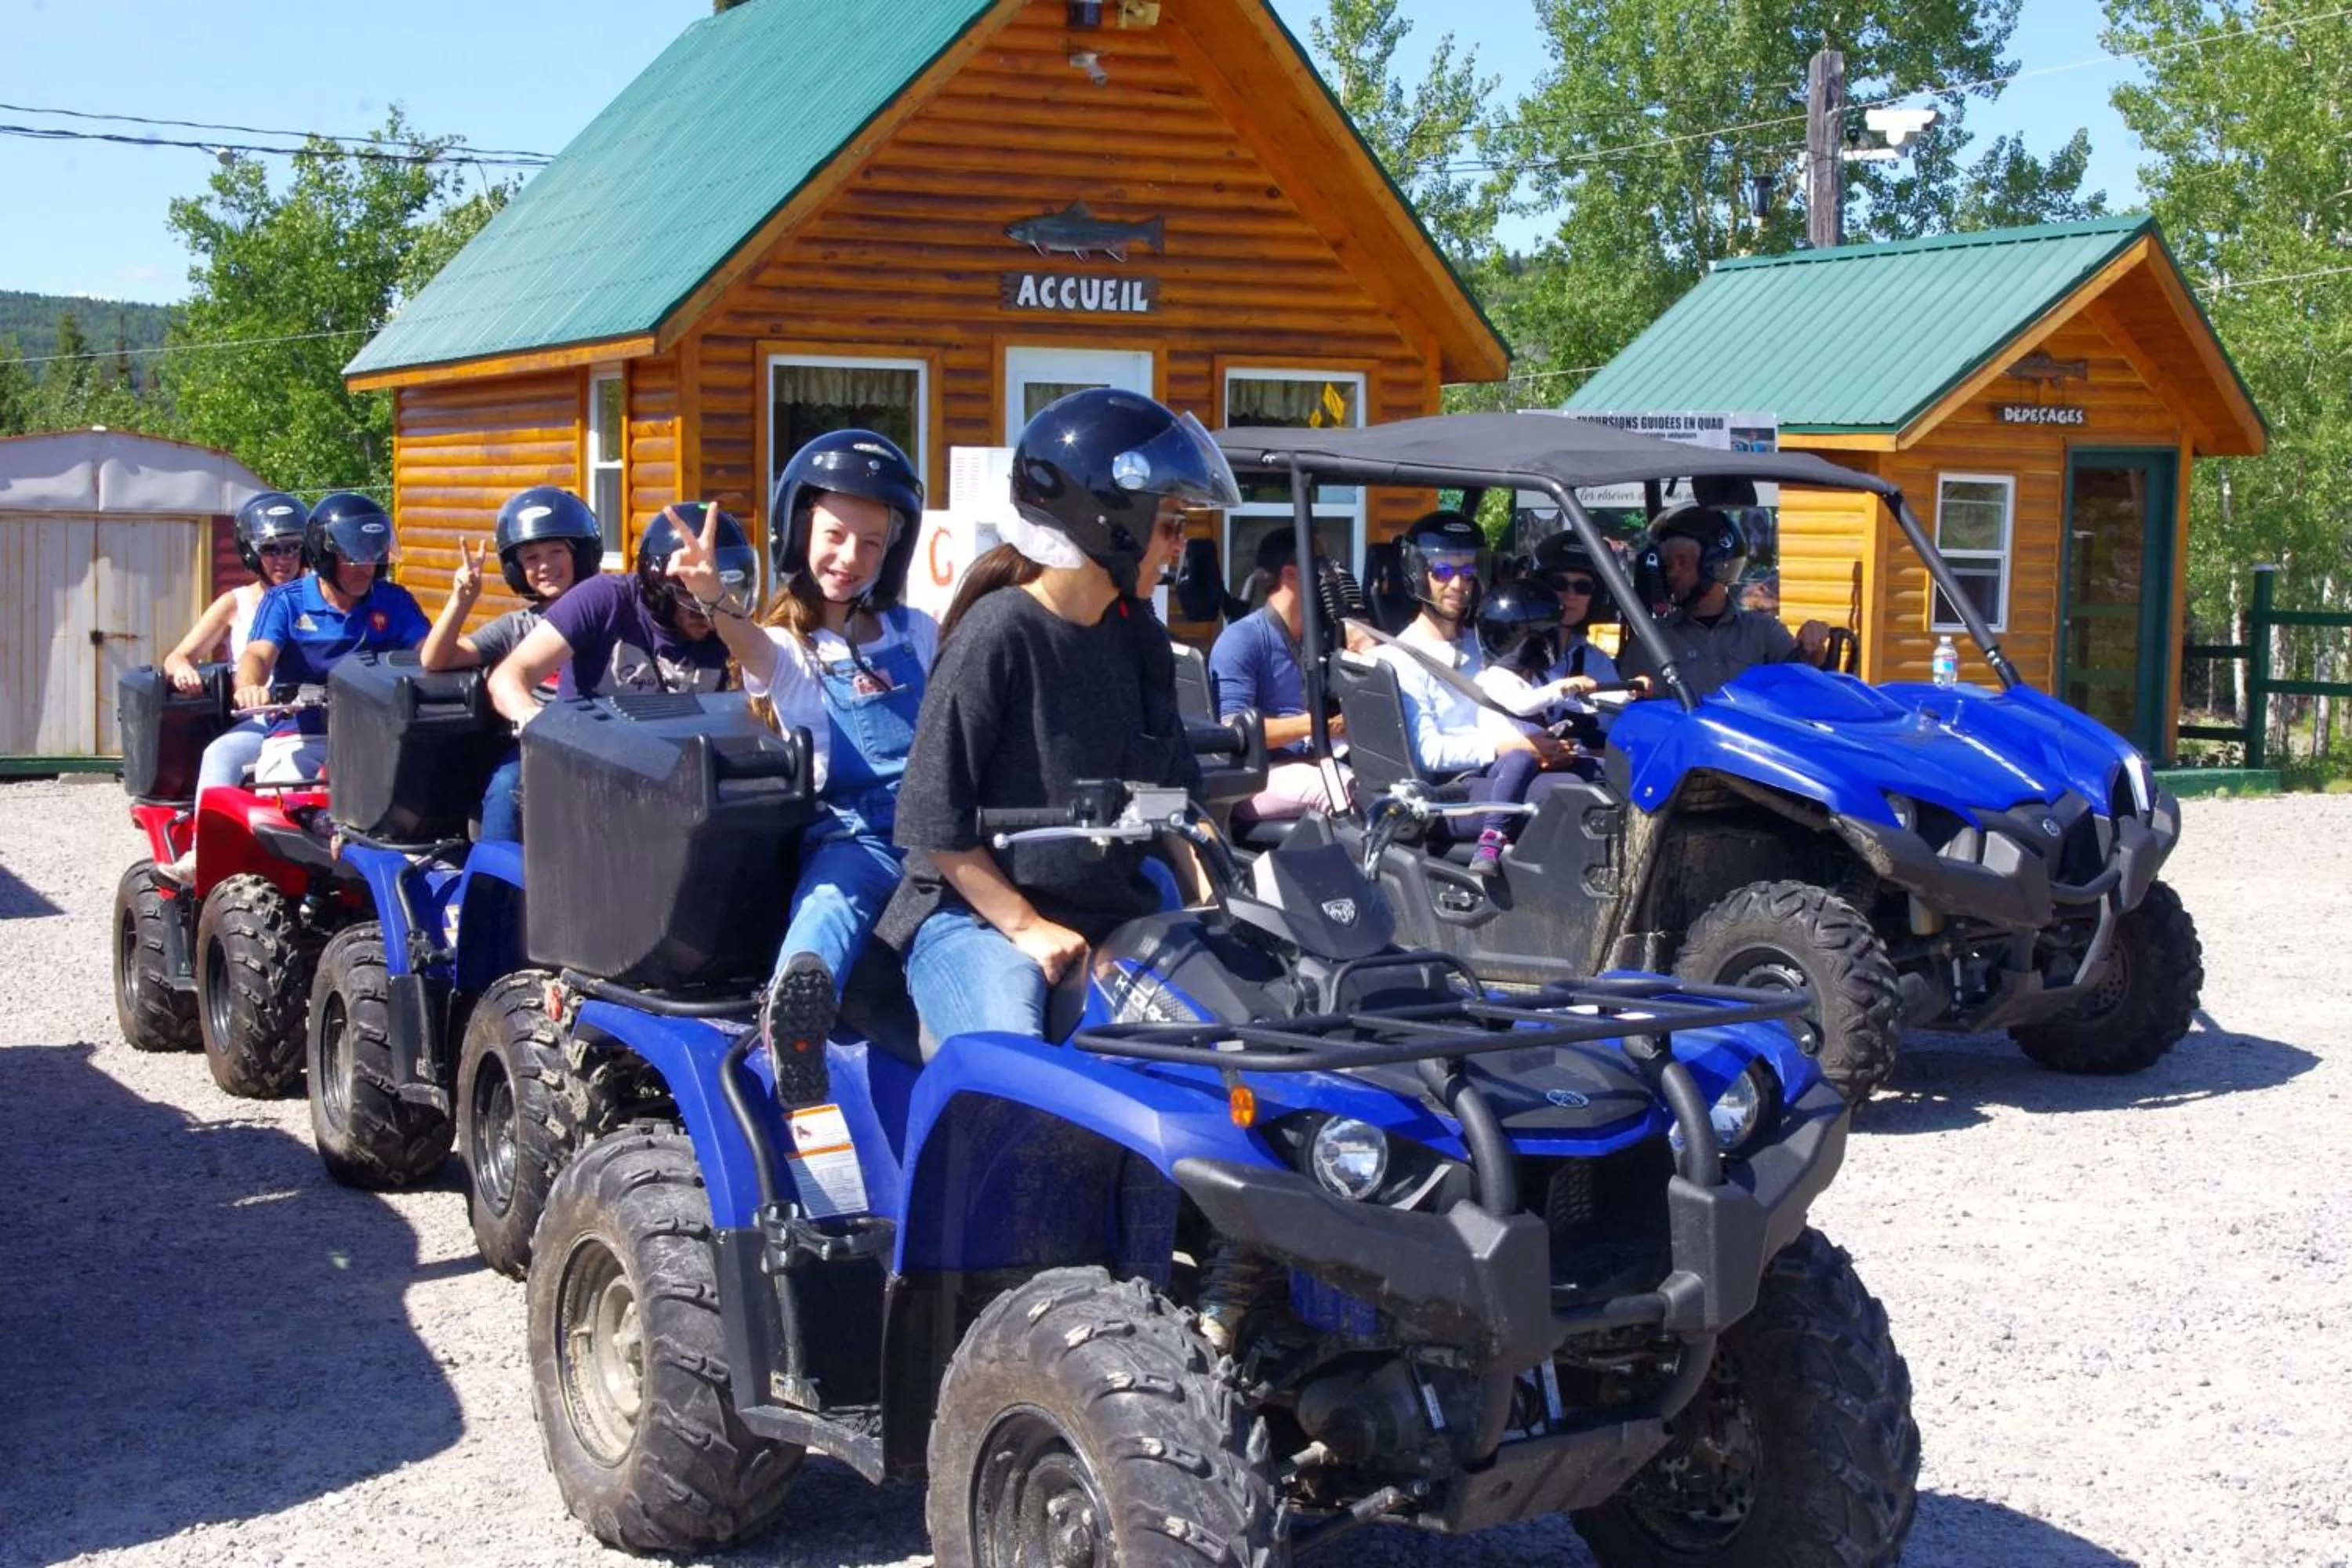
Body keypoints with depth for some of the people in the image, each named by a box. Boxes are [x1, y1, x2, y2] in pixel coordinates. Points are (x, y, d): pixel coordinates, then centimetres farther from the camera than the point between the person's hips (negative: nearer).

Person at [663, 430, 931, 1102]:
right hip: (850, 834, -6)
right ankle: (797, 1008, -70)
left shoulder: (918, 634, 25)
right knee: (832, 895, -39)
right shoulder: (785, 649, 13)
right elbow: (752, 647, -13)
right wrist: (715, 598, -34)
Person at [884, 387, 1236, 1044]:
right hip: (974, 917, -7)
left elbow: (1174, 791, 16)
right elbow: (933, 818, -13)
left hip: (1114, 916, 7)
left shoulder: (1139, 638, 9)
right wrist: (1025, 927, -16)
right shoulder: (999, 634, -13)